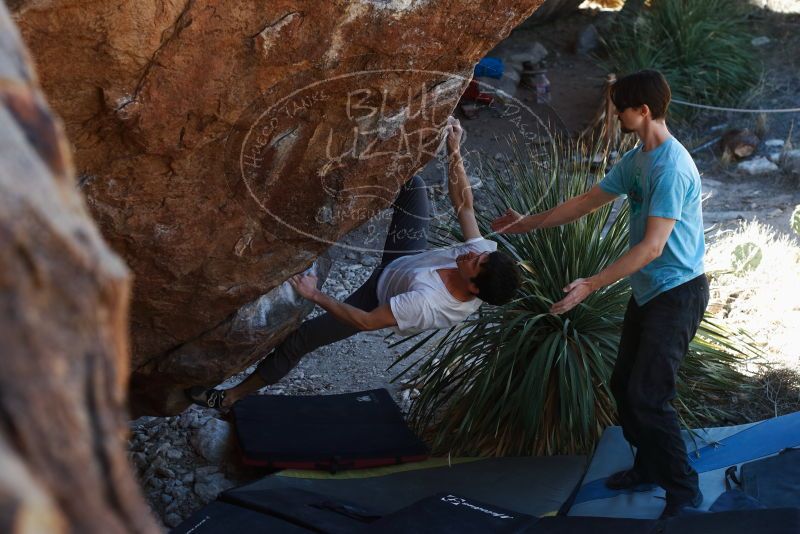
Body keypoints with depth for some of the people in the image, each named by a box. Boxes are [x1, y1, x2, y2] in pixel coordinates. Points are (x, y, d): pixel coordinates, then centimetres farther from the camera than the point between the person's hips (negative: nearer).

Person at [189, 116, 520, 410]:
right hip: (410, 260, 6)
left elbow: (366, 322, -37)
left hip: (382, 290, -5)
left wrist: (315, 296, -32)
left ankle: (233, 396, 18)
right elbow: (463, 203, -18)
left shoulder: (427, 305, -47)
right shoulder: (483, 251, -32)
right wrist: (455, 152, -24)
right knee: (413, 184, -2)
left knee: (299, 339, -2)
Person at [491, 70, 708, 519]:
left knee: (648, 396, -11)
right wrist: (530, 224, 21)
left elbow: (652, 247, -27)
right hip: (648, 291, 10)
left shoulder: (672, 167, -23)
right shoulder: (636, 160, 7)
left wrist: (591, 286, -27)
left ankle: (684, 492, 3)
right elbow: (587, 202, 17)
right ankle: (649, 468, 30)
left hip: (678, 292, -10)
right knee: (624, 384, 13)